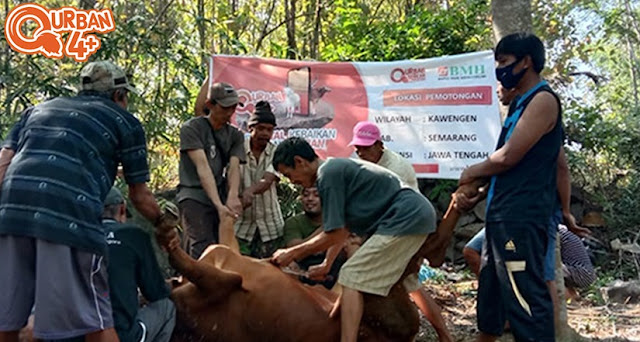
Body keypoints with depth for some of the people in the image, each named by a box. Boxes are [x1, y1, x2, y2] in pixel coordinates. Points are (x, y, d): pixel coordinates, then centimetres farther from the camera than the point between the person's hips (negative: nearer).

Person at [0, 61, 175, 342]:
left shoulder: (39, 109, 32)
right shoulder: (125, 121, 20)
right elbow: (139, 196, 21)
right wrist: (162, 221, 39)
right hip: (69, 213, -4)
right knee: (93, 319, 3)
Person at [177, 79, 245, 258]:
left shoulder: (235, 135, 13)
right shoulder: (192, 128, -2)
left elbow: (234, 167, -2)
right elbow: (202, 167, -13)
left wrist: (233, 196, -23)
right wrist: (218, 204, -23)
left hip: (221, 197, 5)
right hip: (194, 198, -5)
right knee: (203, 252, -17)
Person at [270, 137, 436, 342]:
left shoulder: (328, 175, -13)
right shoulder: (336, 169, 16)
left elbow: (334, 235, -12)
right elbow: (344, 230, 21)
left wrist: (292, 254, -2)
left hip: (404, 219, -11)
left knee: (352, 278, -10)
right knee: (405, 283, 28)